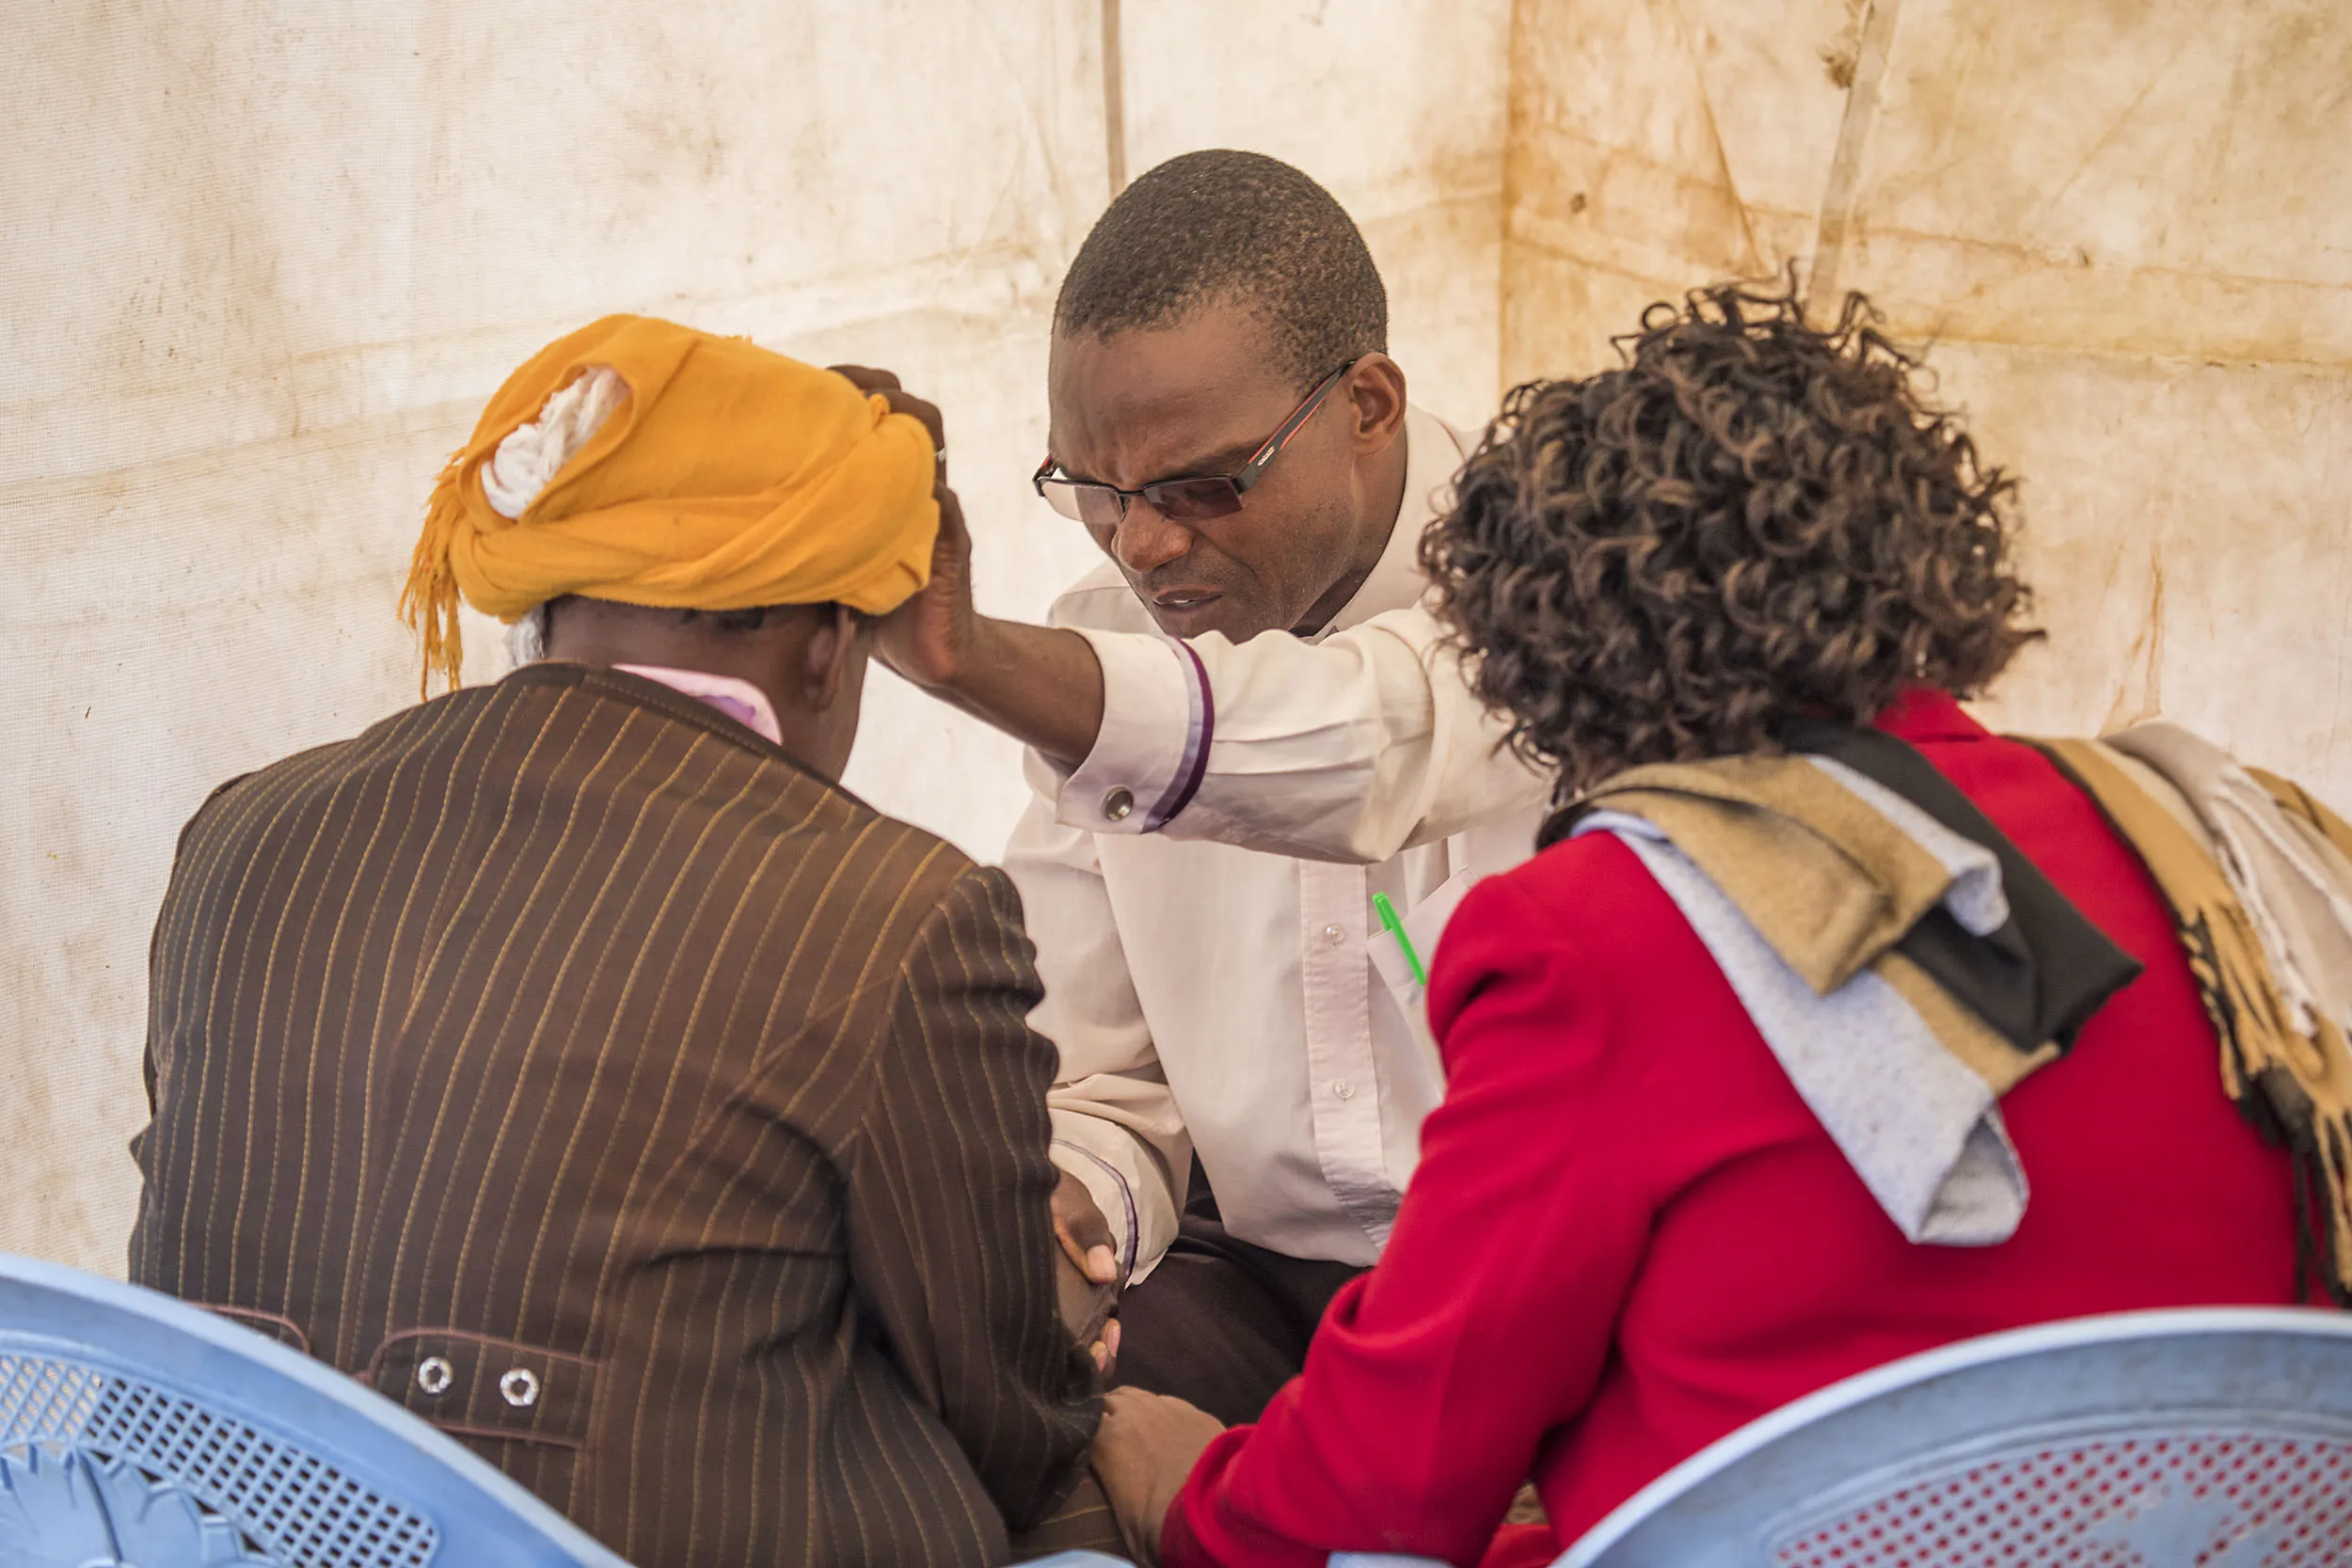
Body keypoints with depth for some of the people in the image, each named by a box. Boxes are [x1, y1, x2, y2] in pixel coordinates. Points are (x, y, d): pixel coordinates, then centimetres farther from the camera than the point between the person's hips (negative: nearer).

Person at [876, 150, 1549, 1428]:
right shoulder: (1103, 647, 6)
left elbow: (1376, 743, -33)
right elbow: (1092, 1082, 11)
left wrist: (965, 656, -44)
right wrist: (1056, 1204, -12)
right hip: (1265, 1270, 4)